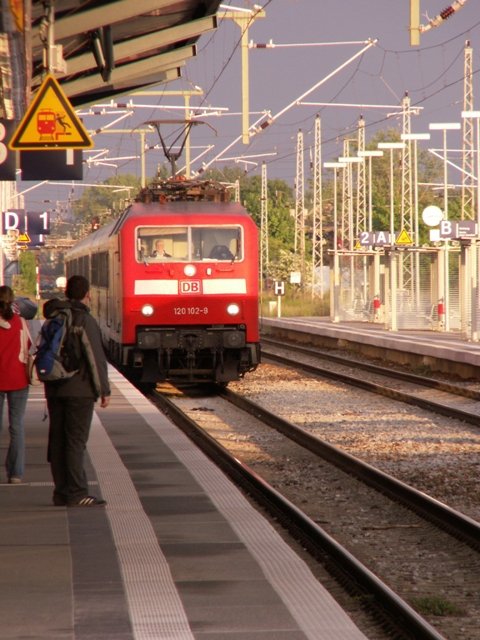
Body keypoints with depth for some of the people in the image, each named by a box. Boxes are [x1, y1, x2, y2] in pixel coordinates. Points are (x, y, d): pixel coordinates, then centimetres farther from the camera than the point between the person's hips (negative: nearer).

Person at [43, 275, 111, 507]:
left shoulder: (52, 319, 10)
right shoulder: (84, 320, -13)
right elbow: (95, 357, -16)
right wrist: (104, 390, -11)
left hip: (54, 389, 7)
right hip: (79, 390, -7)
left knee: (57, 440, 8)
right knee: (76, 441, -6)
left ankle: (61, 492, 11)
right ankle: (76, 494, -8)